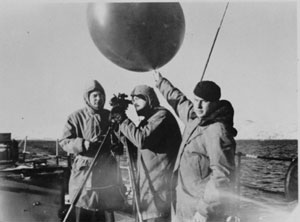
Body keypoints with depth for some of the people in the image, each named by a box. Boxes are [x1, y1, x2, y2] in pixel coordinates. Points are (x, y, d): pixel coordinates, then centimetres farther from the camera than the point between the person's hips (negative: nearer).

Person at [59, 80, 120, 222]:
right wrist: (83, 144, -20)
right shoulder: (76, 117, 0)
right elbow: (64, 142, -4)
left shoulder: (110, 116, 8)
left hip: (107, 172, 3)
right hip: (84, 171, -2)